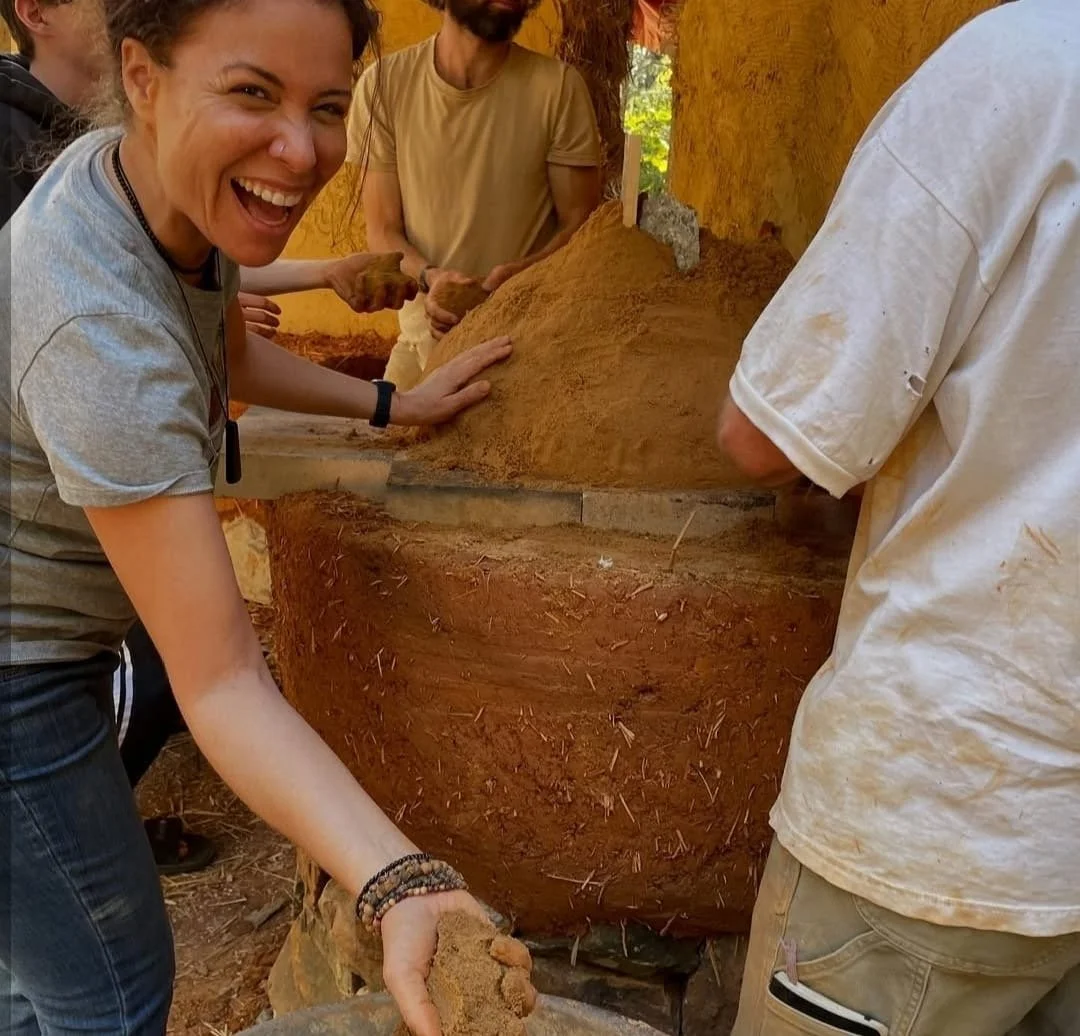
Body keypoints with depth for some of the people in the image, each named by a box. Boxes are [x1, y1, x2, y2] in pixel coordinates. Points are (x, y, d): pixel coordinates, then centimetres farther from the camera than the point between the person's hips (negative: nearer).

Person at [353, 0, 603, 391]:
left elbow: (581, 226, -4)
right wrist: (429, 277, -22)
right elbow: (382, 231, -1)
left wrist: (523, 275, -23)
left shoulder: (558, 86, -9)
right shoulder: (384, 83, -5)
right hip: (424, 338, 1)